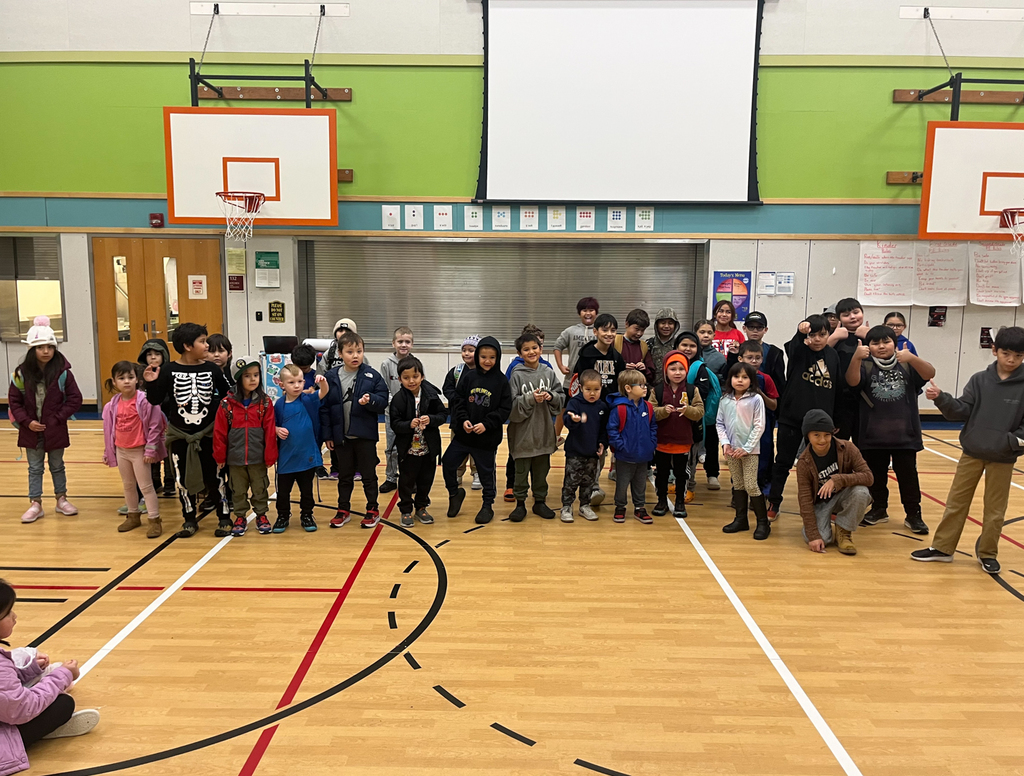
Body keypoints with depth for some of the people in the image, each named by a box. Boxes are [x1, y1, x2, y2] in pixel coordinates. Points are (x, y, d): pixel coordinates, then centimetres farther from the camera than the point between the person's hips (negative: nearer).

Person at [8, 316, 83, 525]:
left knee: (57, 466, 15)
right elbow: (14, 400, 0)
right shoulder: (23, 372, -5)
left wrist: (57, 418, -13)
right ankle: (35, 504, 19)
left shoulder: (62, 372, -10)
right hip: (31, 430, 1)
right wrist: (26, 421, -10)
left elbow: (75, 399, -7)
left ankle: (61, 499, 27)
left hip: (55, 429, -1)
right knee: (35, 468, 11)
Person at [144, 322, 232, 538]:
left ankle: (224, 518, 17)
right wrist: (151, 383, -19)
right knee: (184, 478, 11)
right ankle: (190, 519, 26)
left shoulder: (212, 369, -3)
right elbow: (156, 400, -4)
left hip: (208, 433, 0)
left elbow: (227, 395, 4)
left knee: (215, 477, 5)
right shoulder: (168, 370, -6)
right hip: (179, 435, 0)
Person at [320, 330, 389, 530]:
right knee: (344, 475, 16)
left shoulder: (372, 375, -6)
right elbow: (324, 407, 1)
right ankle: (343, 510, 30)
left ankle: (373, 510, 23)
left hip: (365, 435, -2)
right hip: (341, 436, 2)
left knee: (368, 474, 10)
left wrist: (370, 400, -28)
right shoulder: (332, 377, -2)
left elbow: (383, 401, -6)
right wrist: (327, 434, -1)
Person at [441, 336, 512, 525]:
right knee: (448, 463, 4)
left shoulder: (501, 381, -7)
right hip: (463, 434, 3)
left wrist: (486, 424, -17)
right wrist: (463, 420, -13)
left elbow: (505, 408, -9)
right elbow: (458, 400, 1)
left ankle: (488, 506, 27)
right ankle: (455, 493, 30)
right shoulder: (468, 376, -1)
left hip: (488, 437, -2)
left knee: (486, 472, 9)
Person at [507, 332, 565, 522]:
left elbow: (561, 398, 7)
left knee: (542, 469, 15)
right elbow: (512, 404, -12)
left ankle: (540, 501, 28)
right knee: (521, 470, 7)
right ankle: (520, 503, 20)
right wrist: (530, 398, -23)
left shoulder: (549, 372, 4)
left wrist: (551, 396, -13)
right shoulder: (517, 375, -8)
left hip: (544, 431, 4)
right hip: (523, 432, -3)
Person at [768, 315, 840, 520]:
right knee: (783, 462, 5)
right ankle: (773, 505, 16)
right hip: (792, 418, -3)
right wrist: (800, 331, -54)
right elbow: (794, 344, -31)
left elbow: (836, 389, 9)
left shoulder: (833, 356, 5)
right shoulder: (799, 351, -5)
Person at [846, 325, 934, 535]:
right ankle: (879, 510, 27)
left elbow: (930, 373, -14)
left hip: (905, 434, 0)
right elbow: (852, 381, -21)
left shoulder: (907, 365, 3)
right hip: (873, 436, 0)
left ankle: (913, 514, 16)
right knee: (876, 475, 12)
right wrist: (856, 358, -39)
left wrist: (912, 358, -33)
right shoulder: (866, 367, -1)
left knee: (908, 475, 6)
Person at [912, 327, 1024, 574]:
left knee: (995, 509, 10)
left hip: (1003, 458, -1)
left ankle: (988, 554, 25)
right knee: (956, 502, 8)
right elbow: (962, 411, -4)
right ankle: (942, 547, 18)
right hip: (972, 452, 2)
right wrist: (940, 398, -18)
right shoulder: (979, 380, -1)